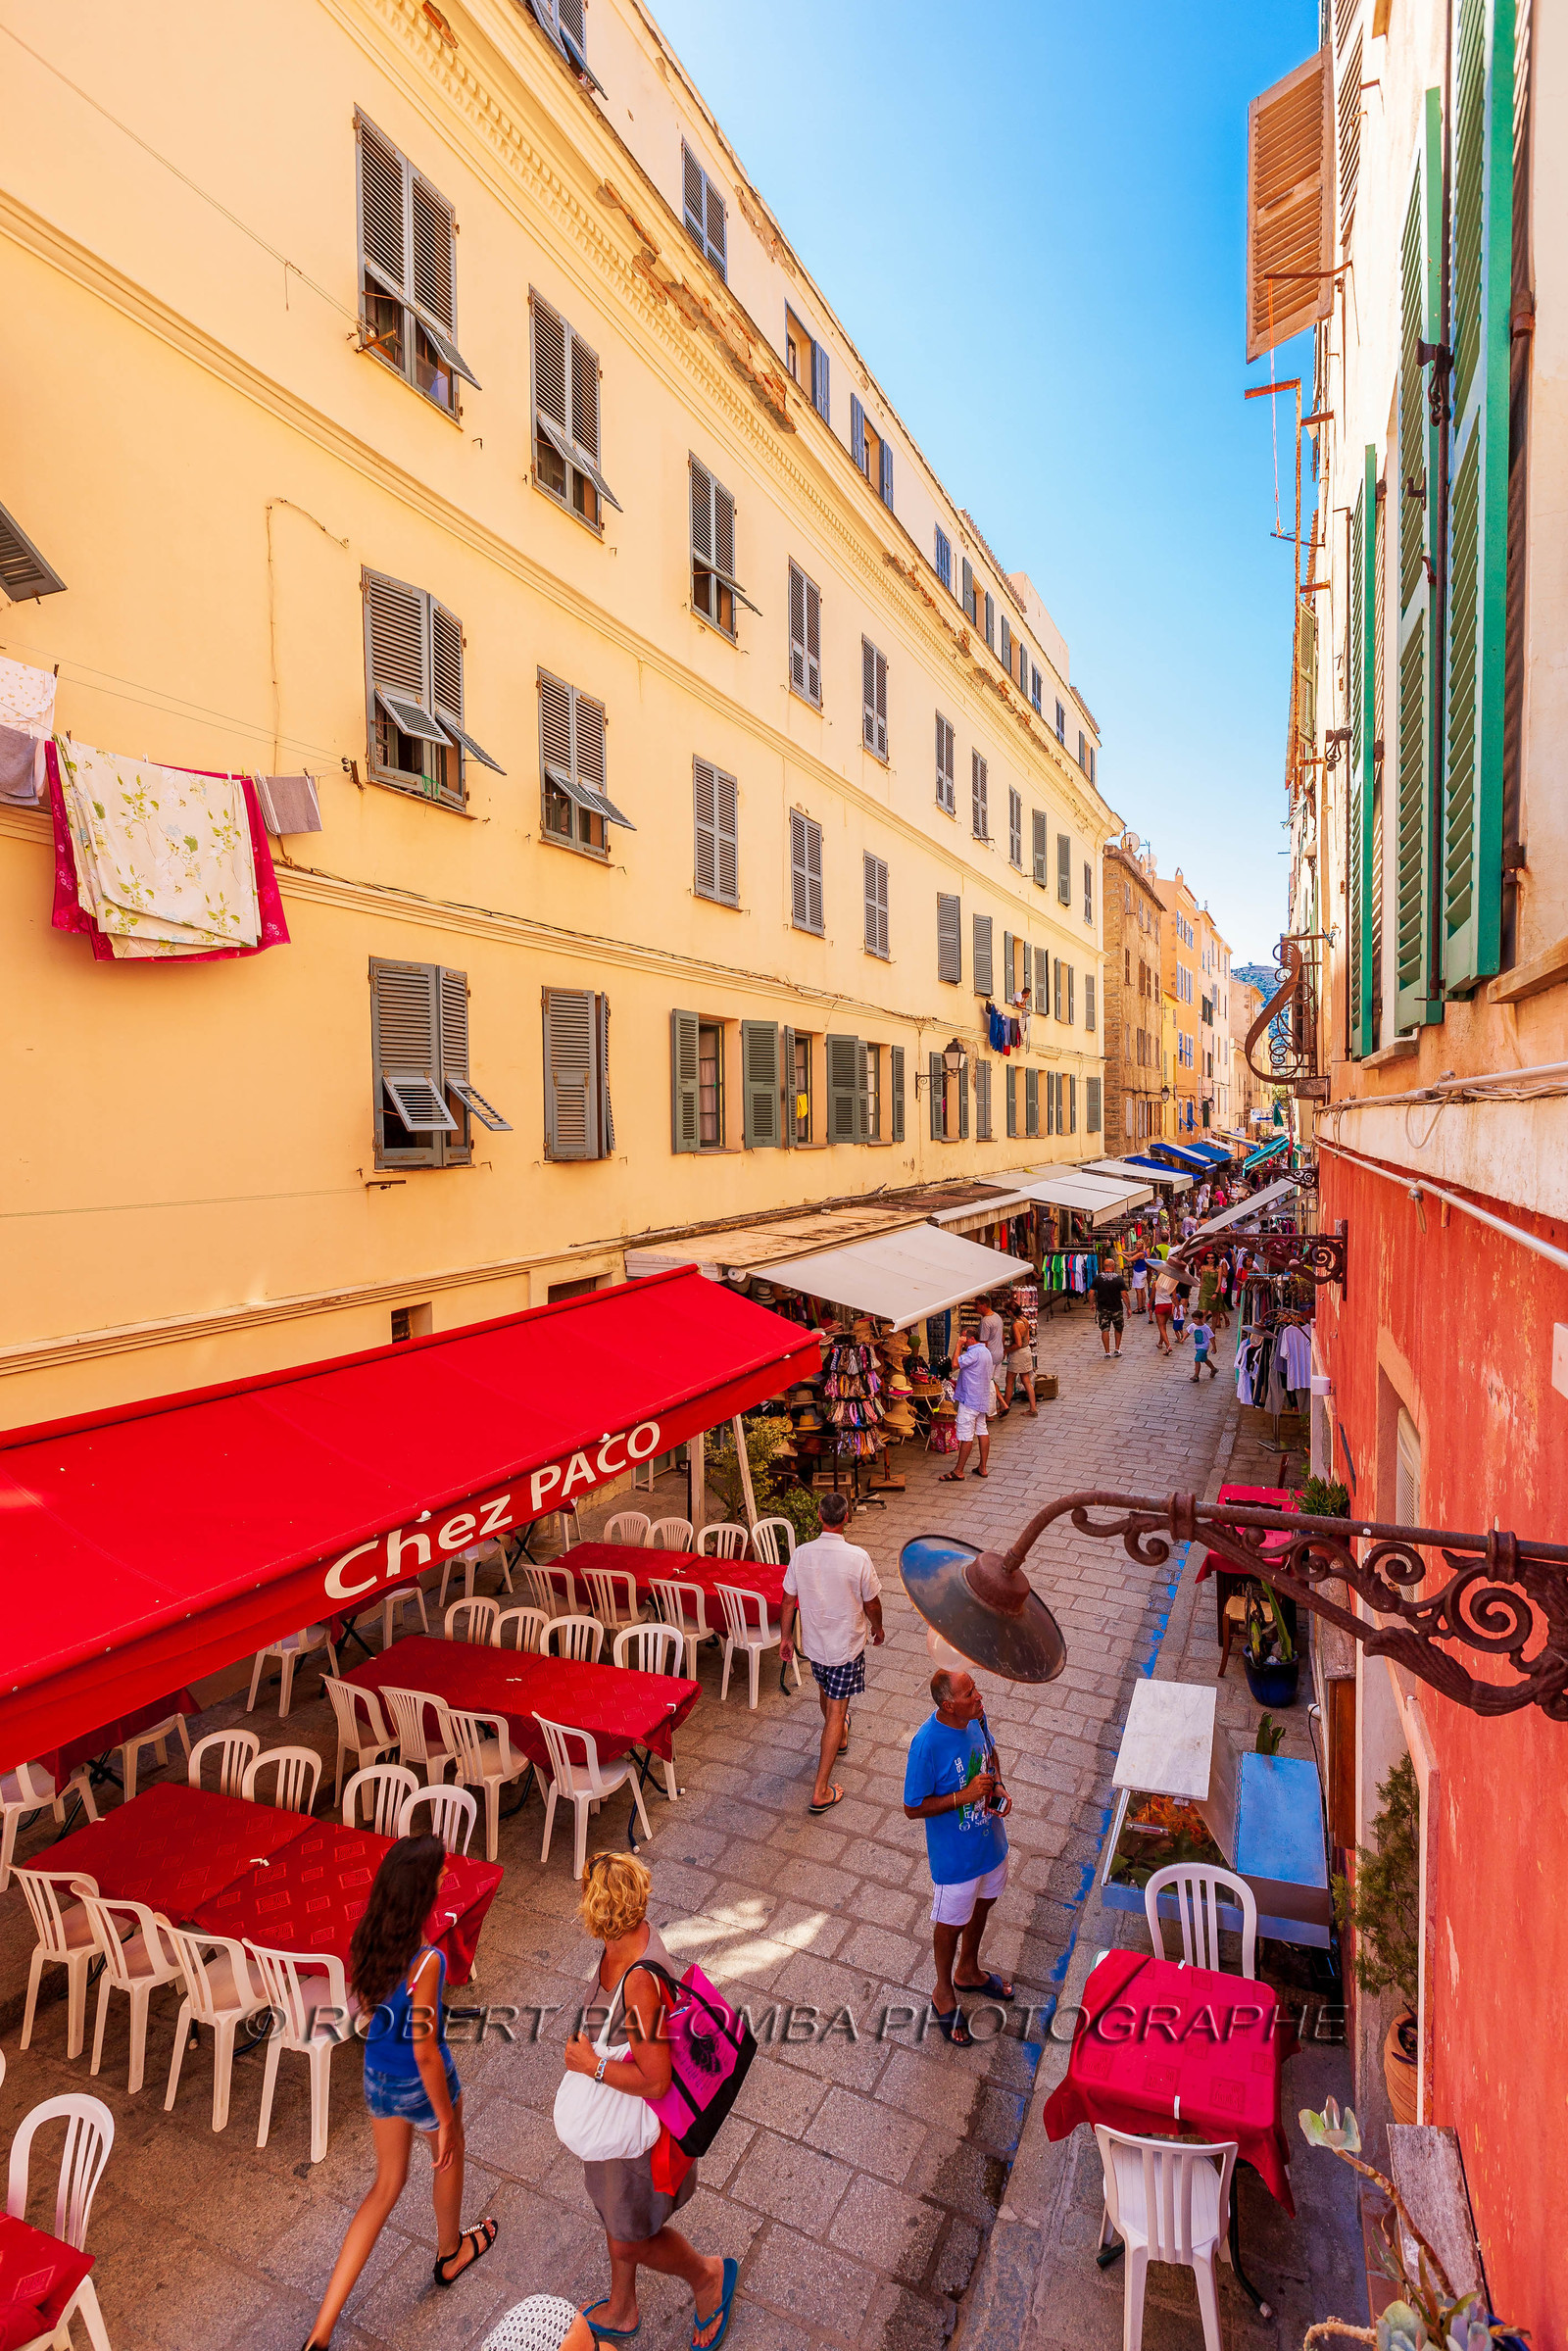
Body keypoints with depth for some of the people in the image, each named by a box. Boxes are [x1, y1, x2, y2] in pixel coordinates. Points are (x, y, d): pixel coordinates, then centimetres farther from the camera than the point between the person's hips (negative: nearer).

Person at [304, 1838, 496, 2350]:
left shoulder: (368, 1938, -16)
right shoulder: (425, 1960, -36)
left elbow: (366, 2006, 3)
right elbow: (425, 2052, -27)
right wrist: (446, 2120, -13)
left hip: (377, 2077, 5)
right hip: (421, 2084, -5)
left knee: (388, 2183, 27)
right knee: (448, 2156, 28)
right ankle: (450, 2255, 55)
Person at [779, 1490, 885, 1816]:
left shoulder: (802, 1554, -15)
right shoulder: (858, 1558, -25)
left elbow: (789, 1601, -4)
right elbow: (871, 1604, -11)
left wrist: (785, 1638, 10)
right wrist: (877, 1628, 9)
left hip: (813, 1642, 4)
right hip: (846, 1645, -4)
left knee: (825, 1693, 29)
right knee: (836, 1711, 6)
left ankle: (839, 1738, 57)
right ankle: (821, 1791, 8)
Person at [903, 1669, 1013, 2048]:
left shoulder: (975, 1717, -16)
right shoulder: (927, 1744, -35)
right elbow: (912, 1808, -25)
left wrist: (998, 1787, -11)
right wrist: (964, 1796, -32)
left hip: (990, 1841, 6)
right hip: (955, 1856, -6)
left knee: (982, 1904, 29)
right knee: (950, 1923, 18)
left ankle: (968, 1971, 57)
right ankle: (944, 1994, 46)